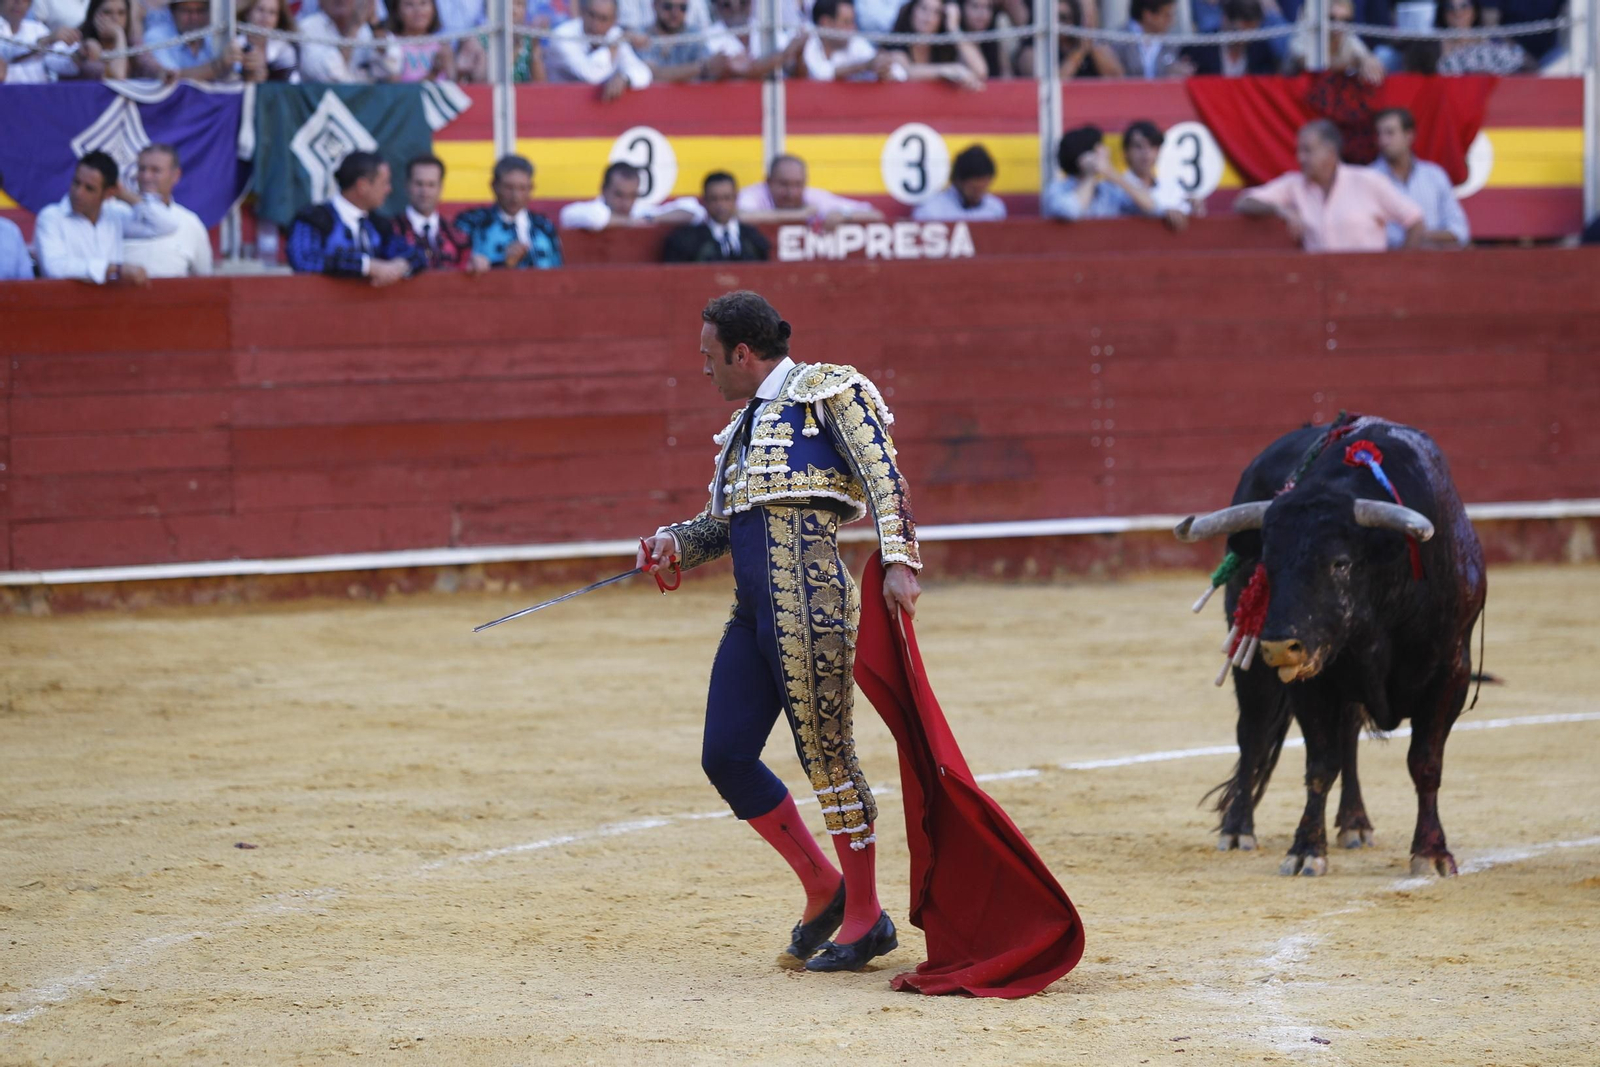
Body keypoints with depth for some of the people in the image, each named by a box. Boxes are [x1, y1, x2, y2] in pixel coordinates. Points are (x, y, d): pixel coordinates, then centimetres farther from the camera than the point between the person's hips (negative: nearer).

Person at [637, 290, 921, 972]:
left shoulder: (829, 392, -1)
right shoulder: (744, 426, 23)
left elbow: (884, 475, -9)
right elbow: (725, 524, 28)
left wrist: (899, 560, -21)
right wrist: (674, 543, 8)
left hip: (810, 603, -9)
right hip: (753, 611, 9)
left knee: (826, 754, -6)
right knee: (725, 757, 4)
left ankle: (865, 917, 5)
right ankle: (822, 887, 18)